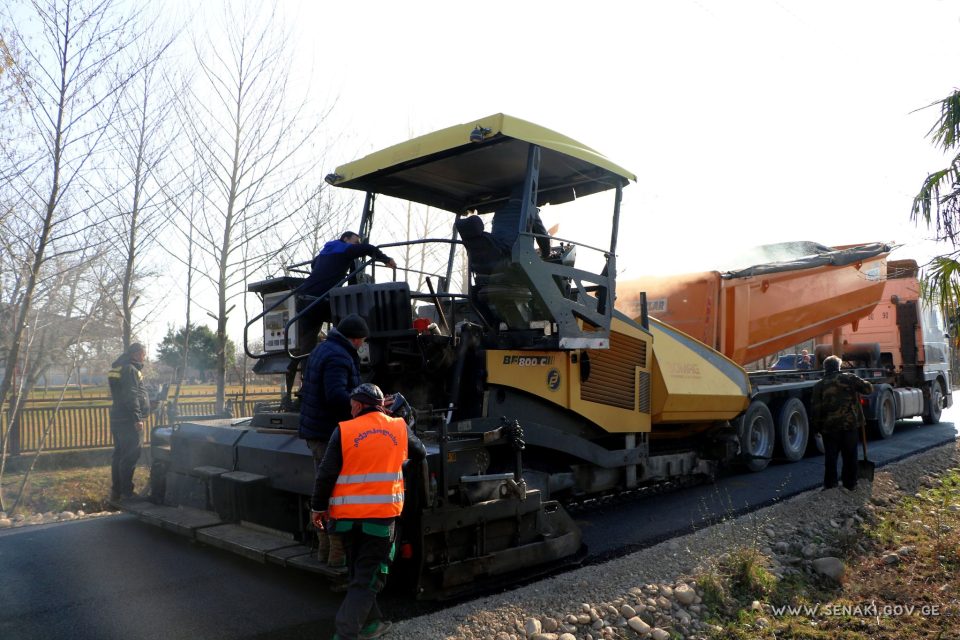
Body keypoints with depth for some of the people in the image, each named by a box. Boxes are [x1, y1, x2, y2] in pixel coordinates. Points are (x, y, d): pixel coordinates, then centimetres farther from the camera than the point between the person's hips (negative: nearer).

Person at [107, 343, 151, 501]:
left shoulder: (119, 368, 19)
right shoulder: (130, 370, -14)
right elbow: (131, 397, -22)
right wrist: (137, 418, -22)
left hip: (117, 419, 11)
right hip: (128, 421, -11)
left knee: (119, 455, 15)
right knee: (130, 457, -8)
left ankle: (116, 491, 22)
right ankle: (126, 494, -6)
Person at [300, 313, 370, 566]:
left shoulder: (321, 349, 15)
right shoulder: (338, 357, -18)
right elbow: (337, 396, -29)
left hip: (315, 432, 11)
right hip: (331, 434, -11)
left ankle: (324, 549, 28)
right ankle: (338, 554, 1)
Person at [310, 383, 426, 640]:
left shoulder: (343, 431, -2)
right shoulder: (399, 428, 3)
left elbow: (326, 473, -4)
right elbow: (420, 453, 21)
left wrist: (318, 506, 7)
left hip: (347, 515, 1)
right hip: (383, 515, -1)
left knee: (359, 573, 20)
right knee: (367, 579, 4)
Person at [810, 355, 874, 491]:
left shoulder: (819, 385, 1)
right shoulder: (849, 378, -1)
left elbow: (815, 408, -1)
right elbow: (868, 388, -2)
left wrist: (817, 426, 8)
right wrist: (861, 384, 19)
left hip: (829, 426, 0)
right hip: (850, 424, 0)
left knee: (830, 456, 7)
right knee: (850, 455, 10)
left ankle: (830, 484, 8)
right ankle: (850, 483, 16)